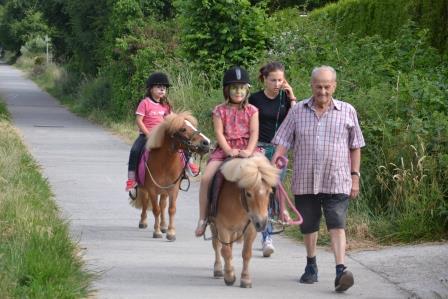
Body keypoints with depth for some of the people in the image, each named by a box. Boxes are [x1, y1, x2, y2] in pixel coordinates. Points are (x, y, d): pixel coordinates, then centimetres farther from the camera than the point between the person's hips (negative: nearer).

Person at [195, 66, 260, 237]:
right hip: (225, 149, 0)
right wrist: (229, 150, -19)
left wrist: (249, 150, -19)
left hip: (247, 150, 0)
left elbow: (254, 132, -2)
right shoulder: (220, 111, 6)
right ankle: (203, 218, -9)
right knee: (206, 177, -21)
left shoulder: (251, 111, 8)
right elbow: (219, 133, -3)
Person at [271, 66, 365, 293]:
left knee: (337, 225, -14)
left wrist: (355, 176, 5)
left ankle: (341, 271, -22)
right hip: (304, 181, 2)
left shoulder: (347, 112, 4)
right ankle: (311, 266, 32)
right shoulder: (298, 111, 6)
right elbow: (282, 143, 4)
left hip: (336, 182, -2)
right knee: (308, 226, 13)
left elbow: (355, 147, 9)